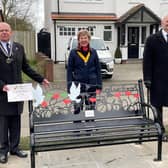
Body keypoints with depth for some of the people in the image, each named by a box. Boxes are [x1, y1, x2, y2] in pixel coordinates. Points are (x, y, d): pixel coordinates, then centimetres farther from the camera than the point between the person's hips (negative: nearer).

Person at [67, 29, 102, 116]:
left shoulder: (93, 52, 6)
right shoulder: (73, 52, 0)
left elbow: (98, 69, 9)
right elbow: (69, 70, 1)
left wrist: (99, 84, 2)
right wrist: (70, 86, -6)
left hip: (91, 85, 2)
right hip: (78, 85, -2)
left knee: (91, 109, 9)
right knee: (77, 109, -1)